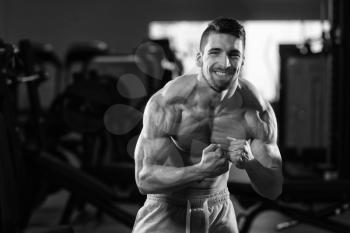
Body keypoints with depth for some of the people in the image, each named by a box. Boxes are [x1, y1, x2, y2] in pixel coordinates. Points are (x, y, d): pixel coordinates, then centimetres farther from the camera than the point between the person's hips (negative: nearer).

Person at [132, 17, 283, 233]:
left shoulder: (257, 110, -12)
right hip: (167, 212, -3)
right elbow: (145, 179, -24)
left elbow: (274, 188, -10)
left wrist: (250, 161, -31)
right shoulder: (166, 103, -21)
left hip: (220, 214, 3)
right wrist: (202, 169, -38)